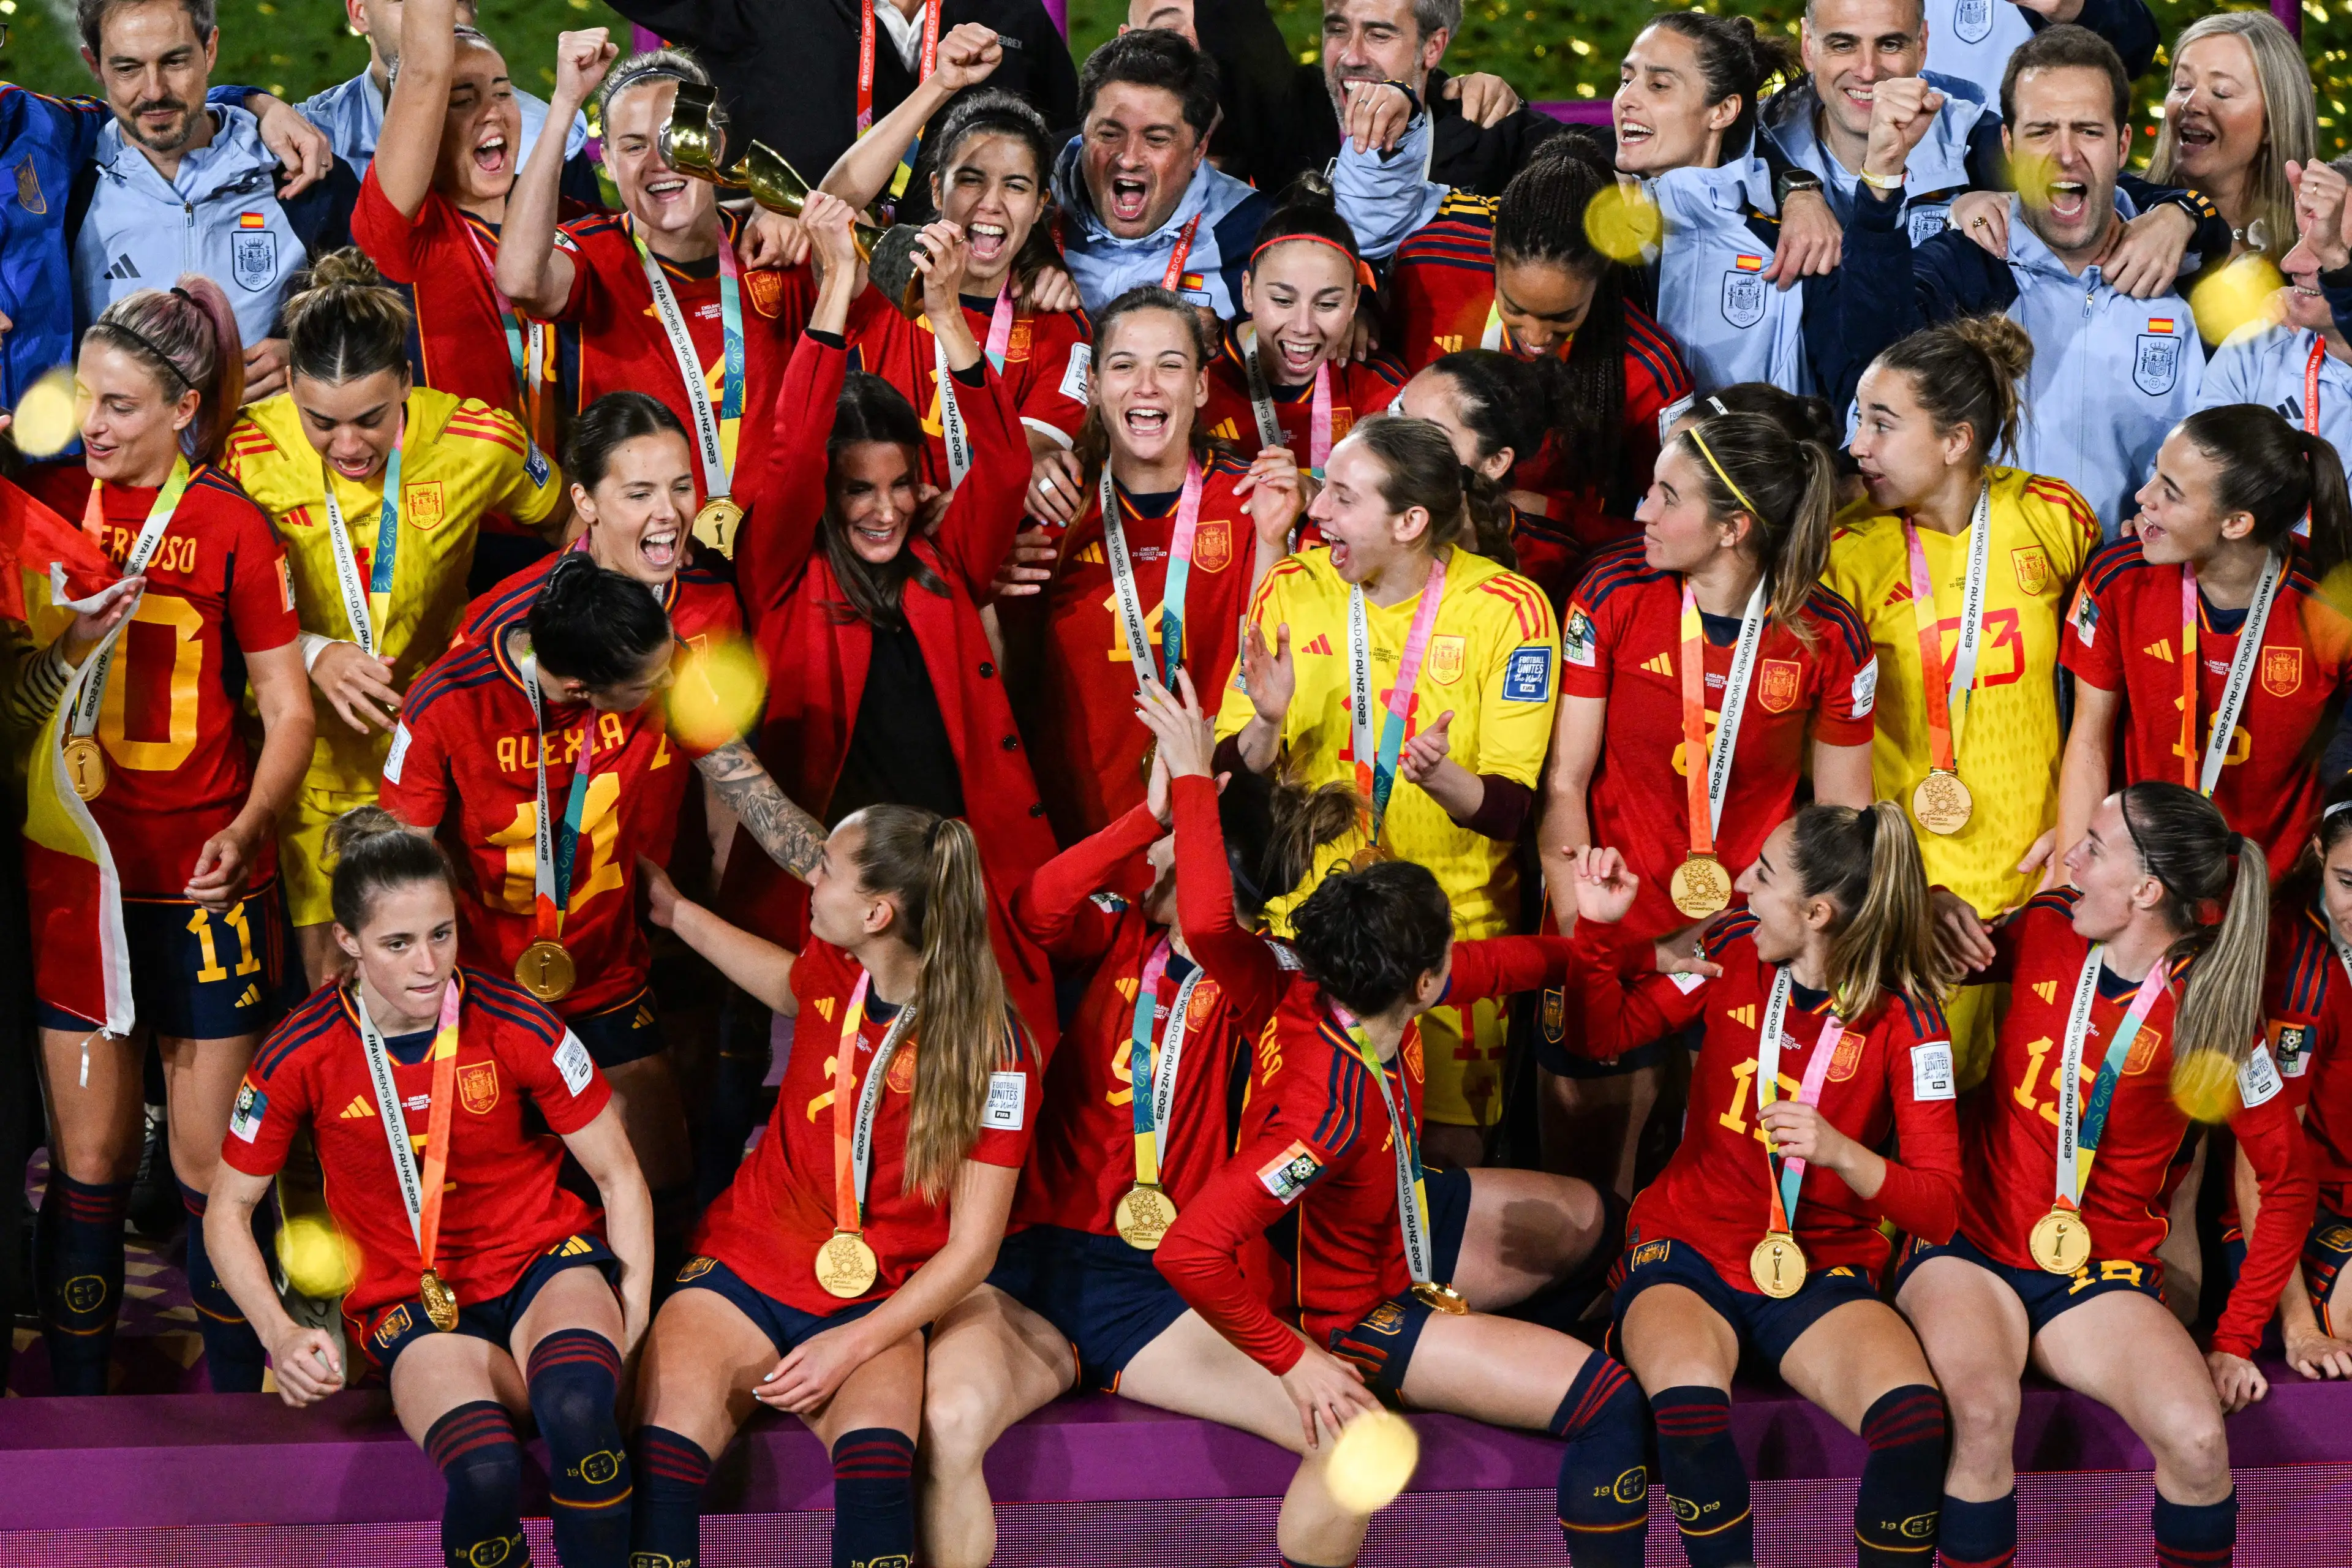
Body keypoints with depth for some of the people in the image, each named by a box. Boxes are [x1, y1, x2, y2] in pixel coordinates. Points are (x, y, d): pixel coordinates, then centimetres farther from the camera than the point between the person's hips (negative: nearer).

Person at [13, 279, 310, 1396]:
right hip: (77, 873, 2)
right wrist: (68, 646, -12)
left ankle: (237, 1418, 14)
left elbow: (286, 707, -1)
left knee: (213, 1165, 2)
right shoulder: (50, 503, 5)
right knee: (90, 1162, 4)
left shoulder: (231, 525, -3)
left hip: (206, 883, -2)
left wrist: (250, 823, -17)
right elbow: (15, 706, 9)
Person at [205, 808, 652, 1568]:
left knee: (578, 1409, -38)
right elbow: (229, 1211, 5)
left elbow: (618, 1176, 1)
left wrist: (633, 1325, -9)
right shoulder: (303, 1056, -8)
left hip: (546, 1263, 0)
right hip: (412, 1301, 0)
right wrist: (280, 1334, -10)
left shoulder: (513, 1025, -9)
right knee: (484, 1473, -34)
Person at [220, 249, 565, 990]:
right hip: (307, 754, 0)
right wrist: (312, 654, -22)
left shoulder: (478, 442, -14)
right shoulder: (249, 456, -15)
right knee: (327, 969, 4)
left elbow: (567, 521, 6)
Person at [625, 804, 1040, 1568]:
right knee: (667, 1447, -29)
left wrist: (852, 1345, -17)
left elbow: (972, 1247, -8)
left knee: (876, 1452, -38)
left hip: (876, 1303, -3)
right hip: (745, 1267, 3)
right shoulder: (834, 968, 4)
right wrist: (674, 912, 38)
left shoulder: (992, 1045, -10)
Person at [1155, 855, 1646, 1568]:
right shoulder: (1331, 1108, -43)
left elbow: (1488, 967, 2)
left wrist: (1586, 930, -12)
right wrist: (1294, 1359, -34)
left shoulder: (1347, 992, -20)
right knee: (1613, 1401, -13)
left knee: (1585, 1218, 25)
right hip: (1360, 1308, -8)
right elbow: (1189, 1252, -48)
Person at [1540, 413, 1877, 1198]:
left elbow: (1845, 811, 3)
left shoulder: (1828, 636, -8)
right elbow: (1565, 782, -5)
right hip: (1619, 922, 0)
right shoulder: (1614, 595, -9)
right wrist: (1577, 928, -11)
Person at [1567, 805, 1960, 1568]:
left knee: (1914, 1417, -32)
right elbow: (1605, 1032, 13)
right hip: (1689, 1249, 1)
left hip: (1821, 1273, -1)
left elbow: (1939, 1207, -11)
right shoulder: (1732, 955, 0)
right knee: (1690, 1403, -36)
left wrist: (1841, 1154, -28)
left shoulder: (1903, 1021, -8)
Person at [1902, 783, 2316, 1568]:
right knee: (1982, 1410, -34)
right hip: (1970, 1250, 1)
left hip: (2100, 1280, -1)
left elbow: (2289, 1182, 0)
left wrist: (2236, 1340, -2)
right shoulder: (2045, 932, 0)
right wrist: (1936, 911, -3)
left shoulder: (2208, 1013, -7)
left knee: (2198, 1440, -29)